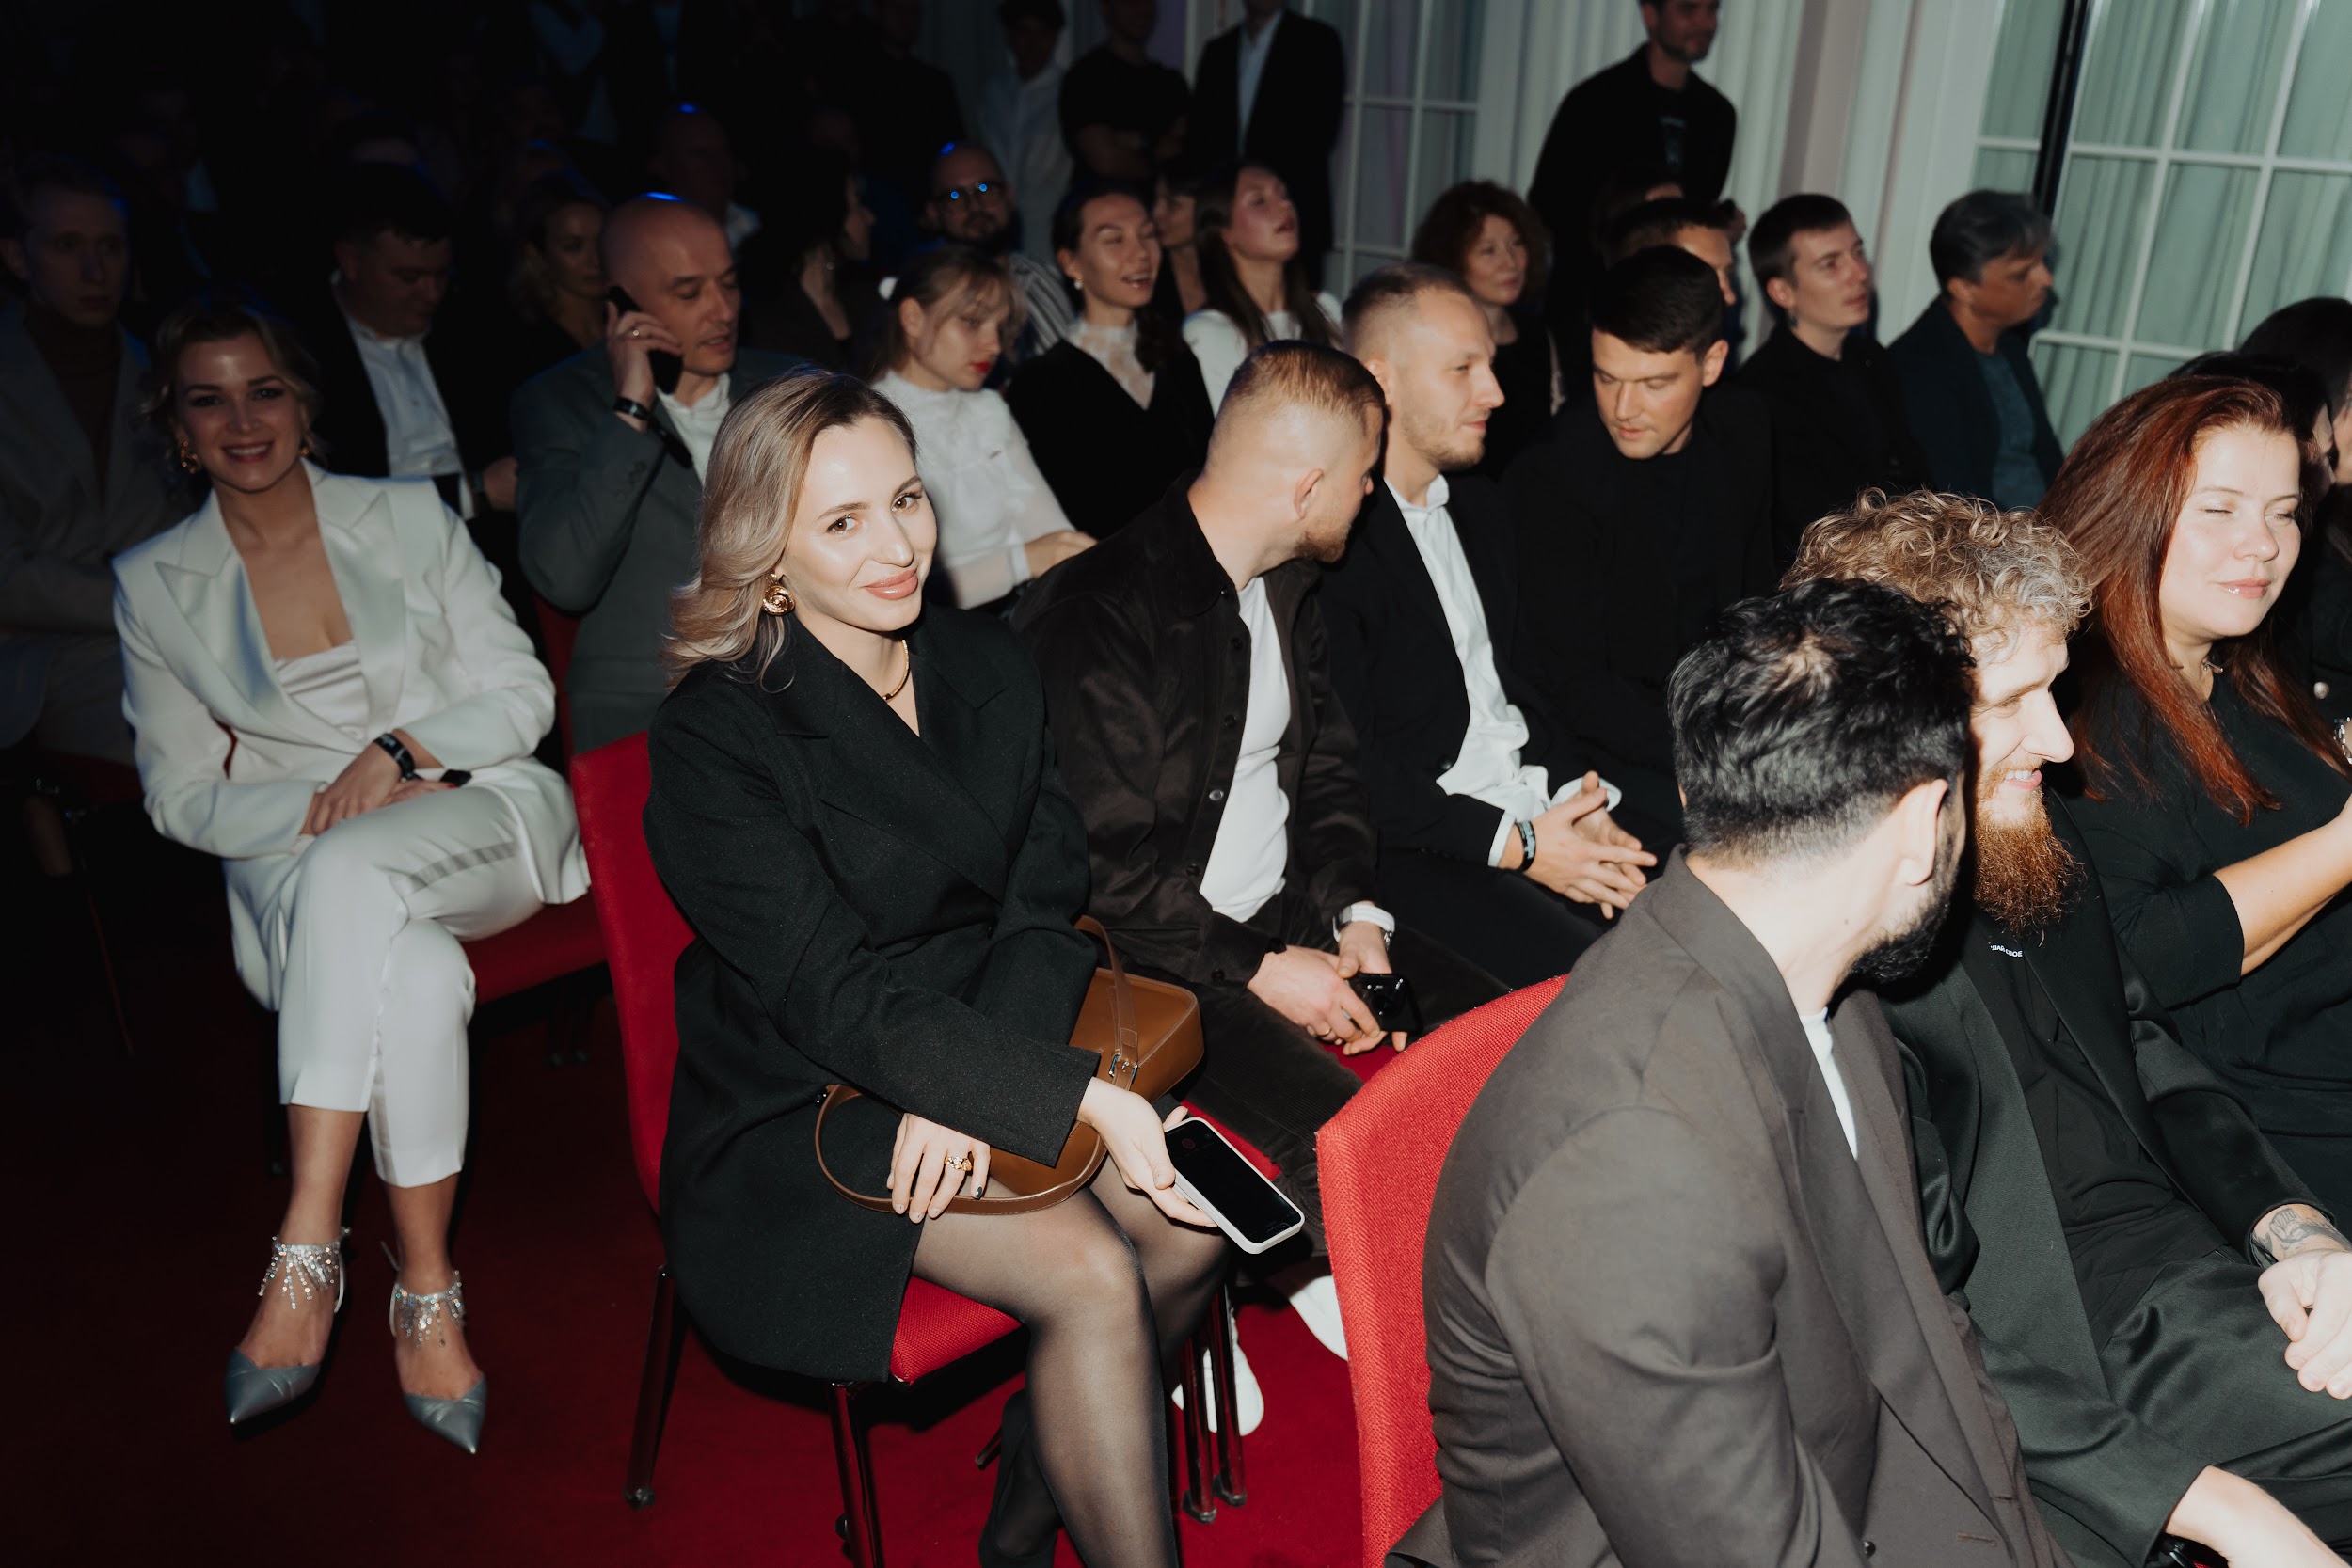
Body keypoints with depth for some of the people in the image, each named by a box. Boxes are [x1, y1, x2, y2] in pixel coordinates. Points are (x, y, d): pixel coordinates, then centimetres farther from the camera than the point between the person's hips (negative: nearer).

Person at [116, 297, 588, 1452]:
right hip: (295, 865, 1)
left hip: (478, 815, 0)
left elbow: (522, 692, 4)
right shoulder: (153, 584, 9)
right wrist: (322, 804, -12)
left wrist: (398, 749, -14)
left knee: (352, 875, -37)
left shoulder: (408, 515, 8)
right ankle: (427, 1294, -27)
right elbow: (181, 794, 8)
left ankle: (305, 1258, -31)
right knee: (415, 976, -36)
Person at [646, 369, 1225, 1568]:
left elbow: (1048, 907, -2)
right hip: (801, 1112, -5)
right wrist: (1084, 1098, -30)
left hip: (977, 1059, 6)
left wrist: (970, 1091, -19)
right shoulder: (714, 737, -16)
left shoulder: (988, 668, 2)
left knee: (1189, 1228, -14)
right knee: (1089, 1276, -23)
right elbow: (842, 1000, -23)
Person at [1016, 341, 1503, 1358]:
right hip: (1157, 960, -7)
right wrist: (1261, 971, -18)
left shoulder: (1285, 587, 9)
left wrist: (1354, 912, -1)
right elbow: (1105, 866, -20)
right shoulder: (1096, 612, -19)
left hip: (1290, 918, 8)